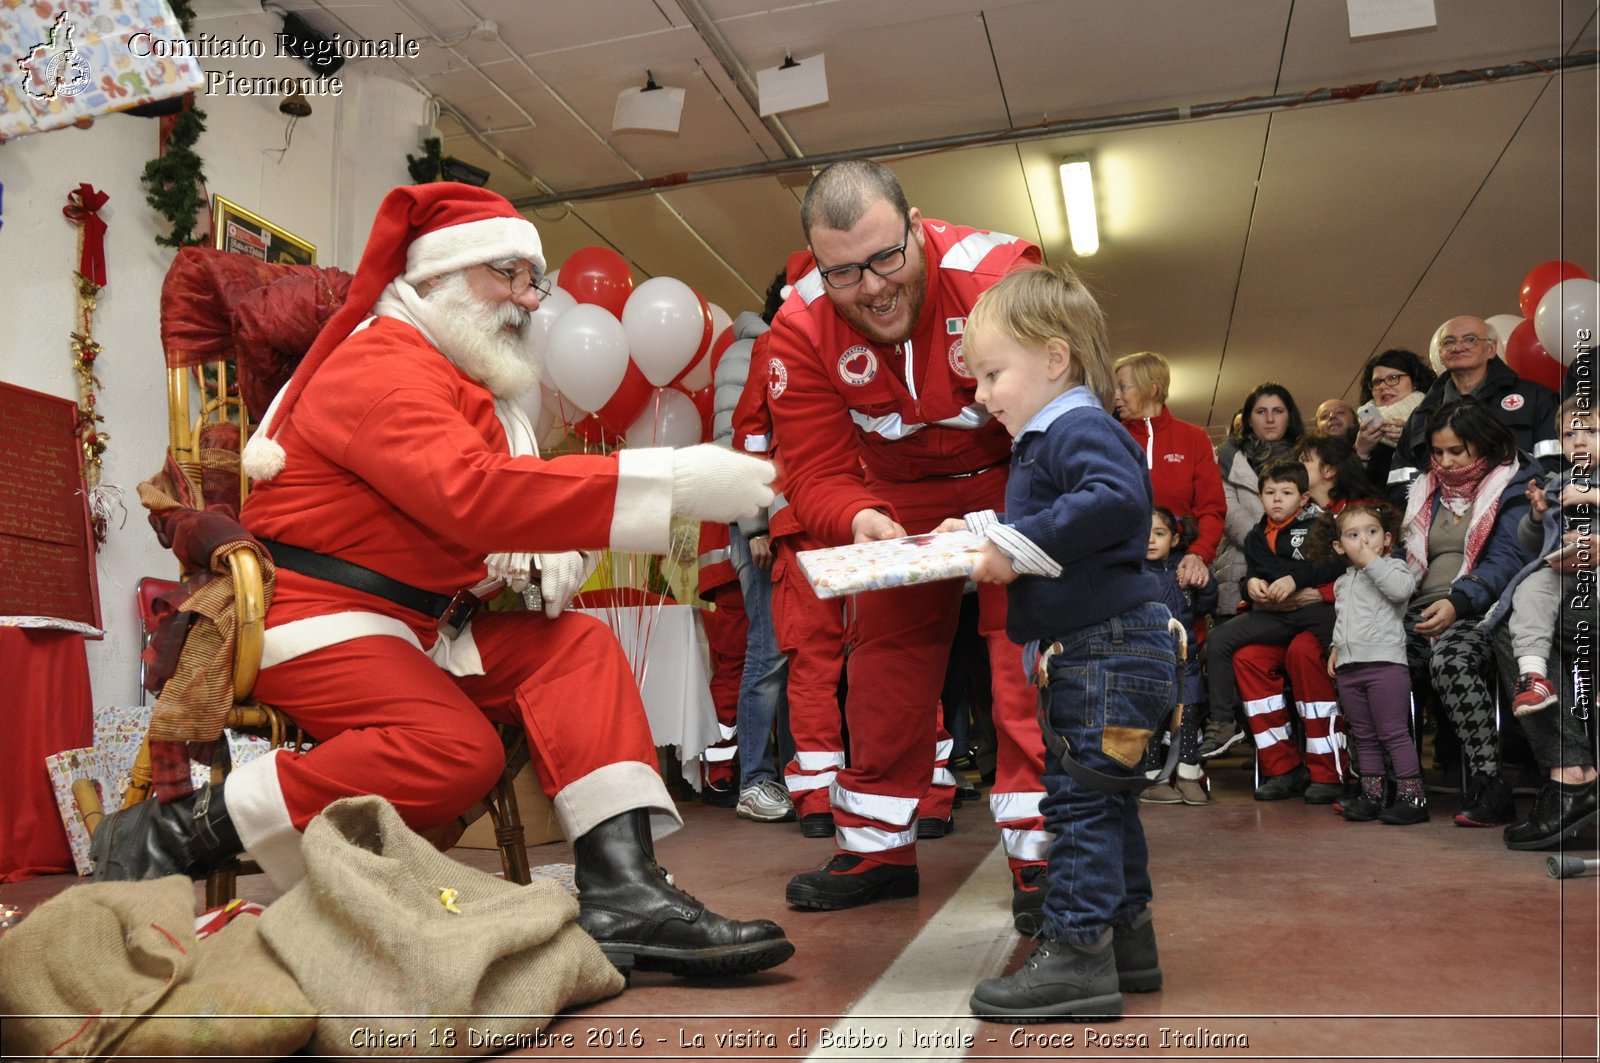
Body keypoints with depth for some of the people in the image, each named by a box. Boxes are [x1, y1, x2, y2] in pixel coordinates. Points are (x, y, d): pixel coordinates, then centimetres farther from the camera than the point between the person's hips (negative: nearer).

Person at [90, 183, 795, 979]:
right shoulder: (383, 362, -14)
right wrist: (675, 482, -36)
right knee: (455, 751, -29)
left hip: (418, 625, 9)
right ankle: (179, 833, -12)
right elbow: (469, 495, -32)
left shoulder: (473, 384, 19)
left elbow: (495, 508, 19)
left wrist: (543, 562, -8)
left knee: (580, 646, -10)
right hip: (313, 616, -9)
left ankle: (620, 891, -24)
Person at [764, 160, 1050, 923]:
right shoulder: (801, 330, -22)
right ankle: (877, 848, 19)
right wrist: (858, 519, -46)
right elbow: (814, 474, -22)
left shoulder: (997, 275, -32)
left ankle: (1040, 848, -6)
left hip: (1015, 479, -3)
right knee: (888, 645, 5)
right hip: (903, 495, 3)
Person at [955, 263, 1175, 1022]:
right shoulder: (1043, 442, 18)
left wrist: (1023, 546, -28)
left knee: (1081, 797, -8)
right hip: (1086, 652, 11)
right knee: (1103, 800, 17)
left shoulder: (1082, 429, -13)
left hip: (1112, 646, -11)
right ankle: (1126, 934, 29)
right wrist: (987, 534, 11)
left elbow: (1118, 500, -32)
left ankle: (1078, 954, -1)